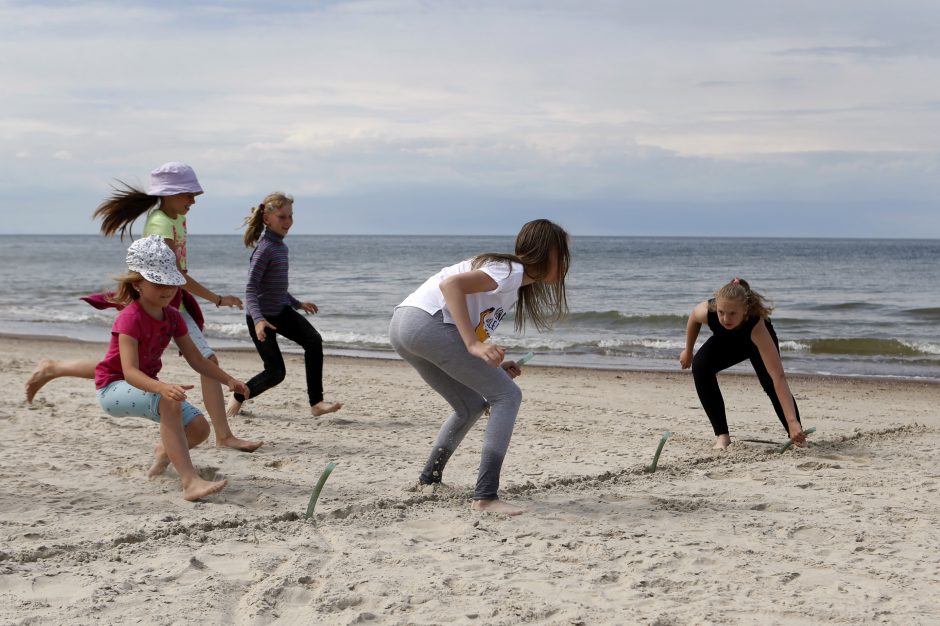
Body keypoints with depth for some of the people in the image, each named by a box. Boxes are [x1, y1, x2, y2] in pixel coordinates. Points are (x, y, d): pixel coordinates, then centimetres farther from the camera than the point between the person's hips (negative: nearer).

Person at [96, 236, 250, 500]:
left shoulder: (173, 317, -2)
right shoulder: (131, 318, -25)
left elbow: (197, 359, 4)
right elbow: (130, 372, -36)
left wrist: (229, 380, -10)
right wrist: (162, 388, -54)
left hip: (145, 386, 7)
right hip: (114, 388, -7)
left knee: (199, 428, -9)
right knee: (170, 403, -37)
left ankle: (164, 451, 28)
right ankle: (190, 483, -43)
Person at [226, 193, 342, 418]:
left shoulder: (281, 246, 9)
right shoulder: (265, 249, -18)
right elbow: (251, 288, -25)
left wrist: (298, 304, 29)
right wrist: (258, 319, -38)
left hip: (282, 311, 8)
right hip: (262, 317, -8)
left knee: (313, 341, -17)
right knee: (276, 372, -6)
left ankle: (316, 403, -19)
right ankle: (238, 397, 22)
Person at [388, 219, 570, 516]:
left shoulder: (513, 287, 24)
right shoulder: (512, 272, -5)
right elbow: (451, 284, -20)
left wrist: (493, 366, 10)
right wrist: (474, 346, -26)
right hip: (427, 321, -10)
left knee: (472, 405, 24)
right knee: (507, 396, -5)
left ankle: (429, 481, 30)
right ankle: (486, 496, -11)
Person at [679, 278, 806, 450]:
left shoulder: (756, 325, -47)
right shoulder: (707, 311, -40)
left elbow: (778, 377, -51)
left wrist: (793, 422, -58)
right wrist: (688, 352, 3)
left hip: (757, 342, -3)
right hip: (726, 342, 3)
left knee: (771, 383, -25)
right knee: (700, 366, -23)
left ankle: (798, 435, 0)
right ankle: (722, 435, -14)